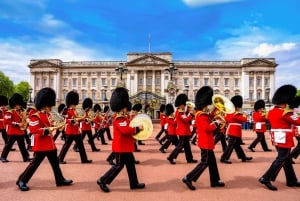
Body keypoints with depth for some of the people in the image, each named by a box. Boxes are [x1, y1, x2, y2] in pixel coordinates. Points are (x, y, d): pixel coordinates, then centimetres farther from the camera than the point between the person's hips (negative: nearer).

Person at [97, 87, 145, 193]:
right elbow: (126, 130, -31)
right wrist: (138, 128, -21)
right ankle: (102, 180, 11)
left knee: (131, 163, 14)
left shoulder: (122, 117, 12)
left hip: (125, 146, 10)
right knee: (119, 165, -1)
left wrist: (134, 135, 4)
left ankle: (134, 183, 25)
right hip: (121, 146, -10)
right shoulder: (119, 119, -21)